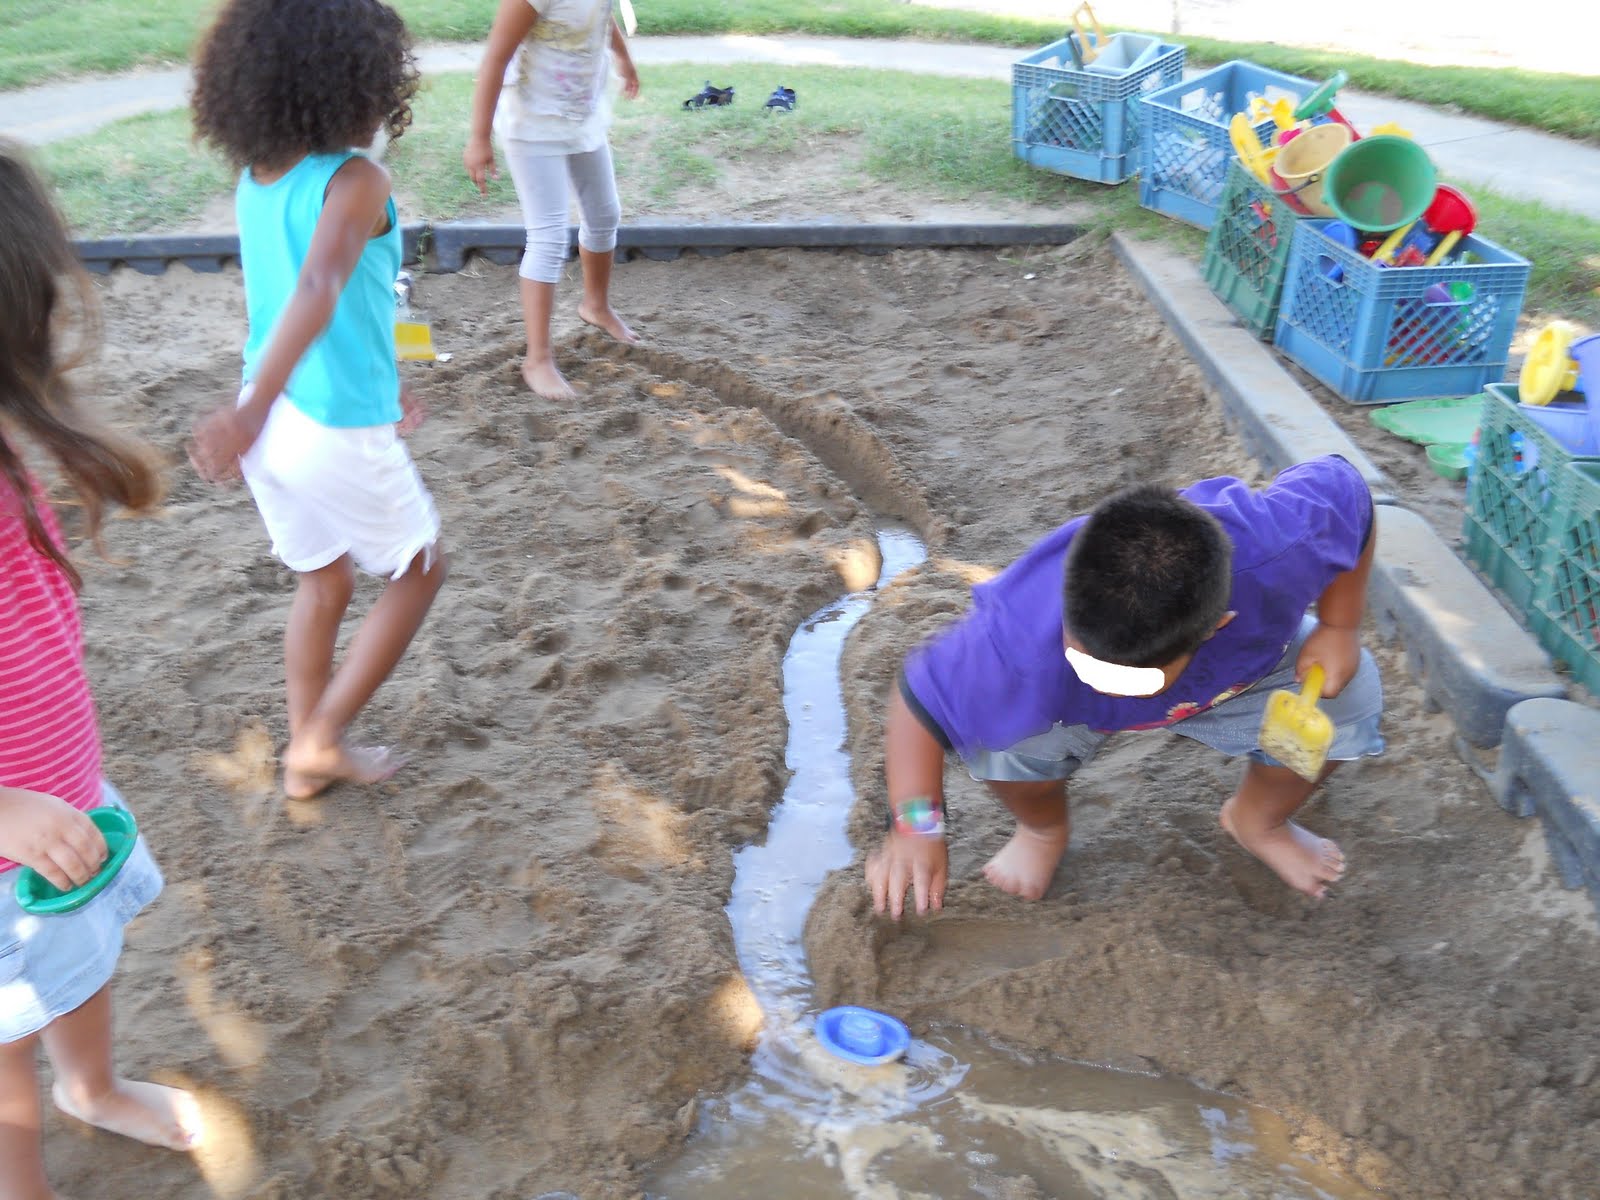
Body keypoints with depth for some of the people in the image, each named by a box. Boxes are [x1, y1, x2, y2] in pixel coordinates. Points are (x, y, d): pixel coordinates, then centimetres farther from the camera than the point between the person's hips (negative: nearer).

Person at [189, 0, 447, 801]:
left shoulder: (254, 180, 6)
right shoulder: (354, 182, -18)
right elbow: (317, 291, -35)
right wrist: (253, 407, -44)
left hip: (276, 420, 7)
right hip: (340, 434, -7)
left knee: (323, 581, 24)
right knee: (418, 571, 16)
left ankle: (306, 758, 35)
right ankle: (321, 740, 18)